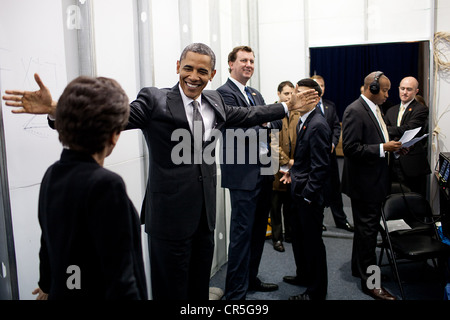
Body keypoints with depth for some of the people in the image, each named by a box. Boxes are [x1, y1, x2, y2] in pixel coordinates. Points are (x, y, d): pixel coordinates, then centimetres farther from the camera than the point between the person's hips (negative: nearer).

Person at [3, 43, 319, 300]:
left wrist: (288, 106, 25)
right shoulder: (154, 100, -11)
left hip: (205, 213, 6)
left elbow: (247, 115, 21)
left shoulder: (215, 101, 7)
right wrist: (56, 109, -36)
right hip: (171, 215, -6)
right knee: (171, 289, 8)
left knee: (200, 286, 21)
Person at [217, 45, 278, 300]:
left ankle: (251, 278, 33)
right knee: (242, 232, -3)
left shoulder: (256, 94, 18)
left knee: (258, 230, 17)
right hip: (244, 174, -8)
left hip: (264, 172, 9)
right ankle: (236, 292, 8)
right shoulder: (225, 93, -8)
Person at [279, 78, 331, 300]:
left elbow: (320, 165, -22)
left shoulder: (318, 125, -19)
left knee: (312, 241, 4)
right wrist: (293, 172, 11)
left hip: (309, 194, -9)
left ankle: (316, 291, 20)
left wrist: (308, 195, -20)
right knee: (299, 237, 22)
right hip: (299, 191, 9)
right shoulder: (303, 121, 10)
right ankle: (304, 275, 42)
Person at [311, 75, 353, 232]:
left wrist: (333, 143, -6)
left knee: (334, 186, 13)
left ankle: (341, 220, 25)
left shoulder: (330, 105, 11)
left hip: (329, 151, 5)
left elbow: (336, 126, 9)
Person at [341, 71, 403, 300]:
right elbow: (351, 148, -25)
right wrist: (382, 149, -24)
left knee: (366, 227, 21)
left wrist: (392, 146, 3)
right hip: (364, 182, -10)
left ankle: (359, 268, 38)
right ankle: (370, 282, 12)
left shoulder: (374, 109, 12)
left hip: (375, 180, 10)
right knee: (367, 230, 0)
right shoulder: (355, 111, -18)